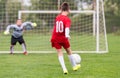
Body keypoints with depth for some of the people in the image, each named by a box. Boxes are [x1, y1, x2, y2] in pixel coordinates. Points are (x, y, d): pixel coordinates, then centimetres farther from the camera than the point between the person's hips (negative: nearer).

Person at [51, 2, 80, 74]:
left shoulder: (57, 17, 2)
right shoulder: (67, 19, -13)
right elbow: (67, 28, -33)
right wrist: (67, 35, -48)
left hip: (55, 38, 3)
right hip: (63, 38, -3)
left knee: (60, 53, 3)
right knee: (69, 51, 18)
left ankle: (64, 68, -12)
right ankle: (74, 66, 34)